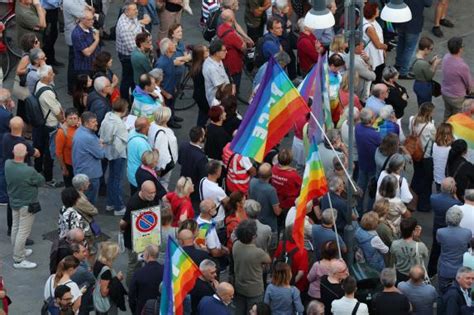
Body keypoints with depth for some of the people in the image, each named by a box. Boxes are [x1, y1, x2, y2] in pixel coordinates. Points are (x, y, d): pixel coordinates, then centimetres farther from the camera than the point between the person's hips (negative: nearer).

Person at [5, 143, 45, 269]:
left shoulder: (7, 164, -15)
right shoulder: (29, 171, -33)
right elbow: (41, 181, -14)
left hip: (13, 201, 7)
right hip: (26, 204, -7)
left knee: (15, 227, 23)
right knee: (23, 231, 4)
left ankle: (18, 251, 41)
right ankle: (18, 260, 12)